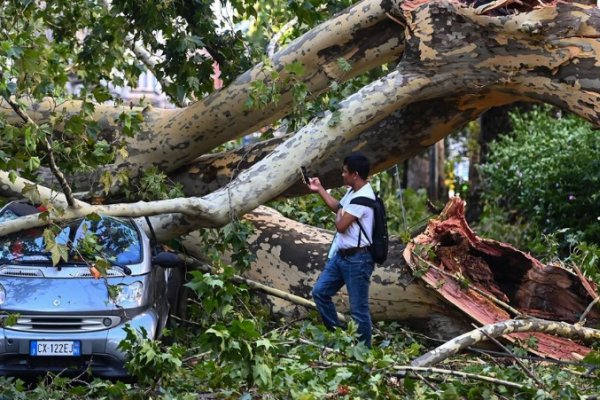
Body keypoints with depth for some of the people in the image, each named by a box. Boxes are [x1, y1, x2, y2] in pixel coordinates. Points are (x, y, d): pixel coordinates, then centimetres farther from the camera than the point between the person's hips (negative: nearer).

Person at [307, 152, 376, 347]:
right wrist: (319, 190, 26)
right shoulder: (353, 191, 8)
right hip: (341, 255, 10)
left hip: (357, 259, -10)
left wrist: (339, 216, -1)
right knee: (320, 292, 15)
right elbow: (338, 207, 28)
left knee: (358, 309, -1)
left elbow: (341, 225, -22)